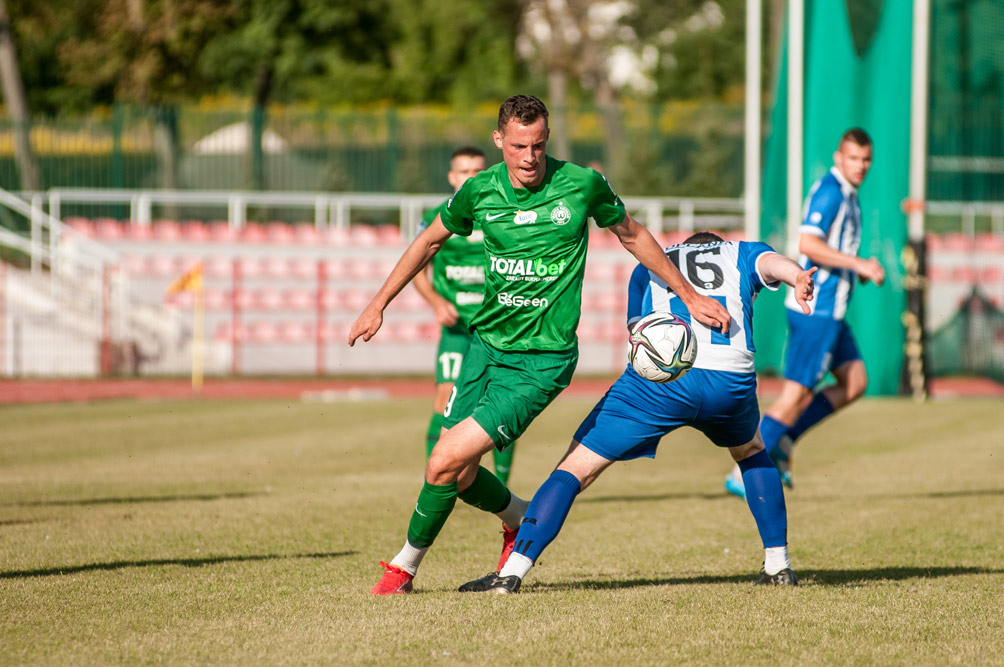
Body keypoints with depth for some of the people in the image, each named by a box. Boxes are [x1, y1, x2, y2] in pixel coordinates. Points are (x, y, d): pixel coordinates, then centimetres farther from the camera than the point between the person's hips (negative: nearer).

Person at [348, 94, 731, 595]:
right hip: (485, 344, 4)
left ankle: (406, 565, 7)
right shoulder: (479, 191, -4)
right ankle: (523, 521, 38)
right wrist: (379, 304, 15)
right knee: (461, 477, 6)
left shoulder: (582, 184, -11)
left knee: (445, 462, -14)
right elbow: (430, 240, 16)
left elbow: (632, 235, 7)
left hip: (541, 361, -4)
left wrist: (689, 296, 13)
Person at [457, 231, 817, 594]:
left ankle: (511, 572, -5)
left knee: (577, 466, 6)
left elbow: (640, 334, 19)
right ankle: (779, 565, 32)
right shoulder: (742, 253, 27)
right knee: (750, 451, 34)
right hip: (732, 380, 1)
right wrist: (798, 277, -15)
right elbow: (772, 261, 3)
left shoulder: (647, 267, 33)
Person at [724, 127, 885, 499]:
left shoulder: (848, 196, 16)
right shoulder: (828, 192, -15)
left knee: (855, 383, 10)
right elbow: (808, 244, -26)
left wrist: (860, 270, 12)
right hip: (816, 310, -10)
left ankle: (782, 440, 12)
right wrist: (857, 264, -26)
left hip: (828, 311, 10)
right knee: (797, 395, -7)